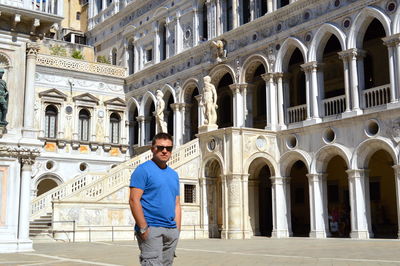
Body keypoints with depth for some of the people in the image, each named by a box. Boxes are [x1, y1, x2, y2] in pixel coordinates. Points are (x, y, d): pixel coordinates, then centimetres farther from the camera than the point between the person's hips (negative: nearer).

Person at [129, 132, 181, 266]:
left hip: (172, 230, 7)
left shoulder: (173, 174, 18)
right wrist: (143, 228, -17)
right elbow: (134, 200, -12)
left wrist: (177, 229, 10)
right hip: (151, 229, -7)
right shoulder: (143, 170, -4)